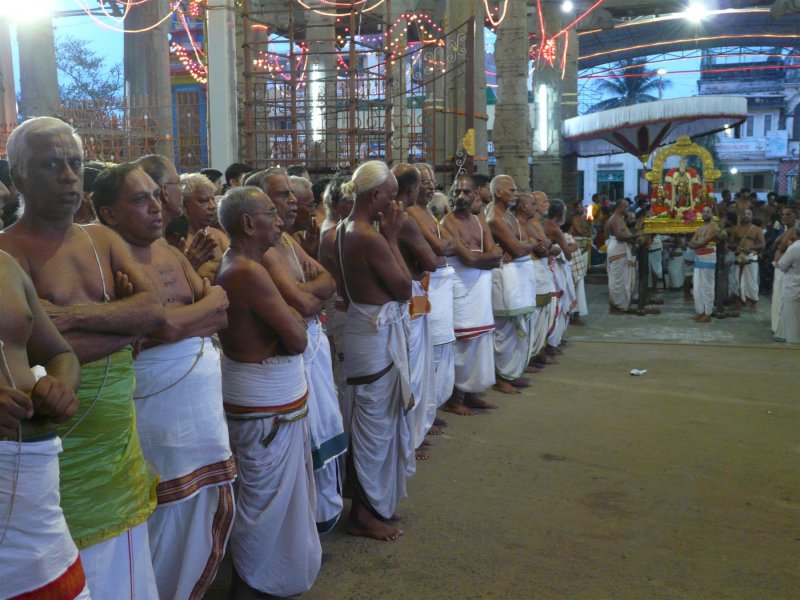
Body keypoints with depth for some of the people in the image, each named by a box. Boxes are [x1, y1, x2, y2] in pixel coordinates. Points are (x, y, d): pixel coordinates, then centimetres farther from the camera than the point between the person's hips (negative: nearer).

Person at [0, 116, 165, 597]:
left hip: (120, 432, 6)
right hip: (60, 443, -5)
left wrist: (74, 314, -17)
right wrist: (127, 319, -12)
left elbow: (155, 308, -5)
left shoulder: (103, 239, 9)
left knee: (125, 561, 17)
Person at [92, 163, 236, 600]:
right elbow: (167, 326, -25)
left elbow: (221, 311, 4)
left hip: (205, 407, 8)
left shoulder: (170, 251, 11)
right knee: (168, 524, 6)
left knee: (211, 514, 18)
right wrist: (205, 306, -8)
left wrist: (182, 320, -13)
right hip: (159, 413, -8)